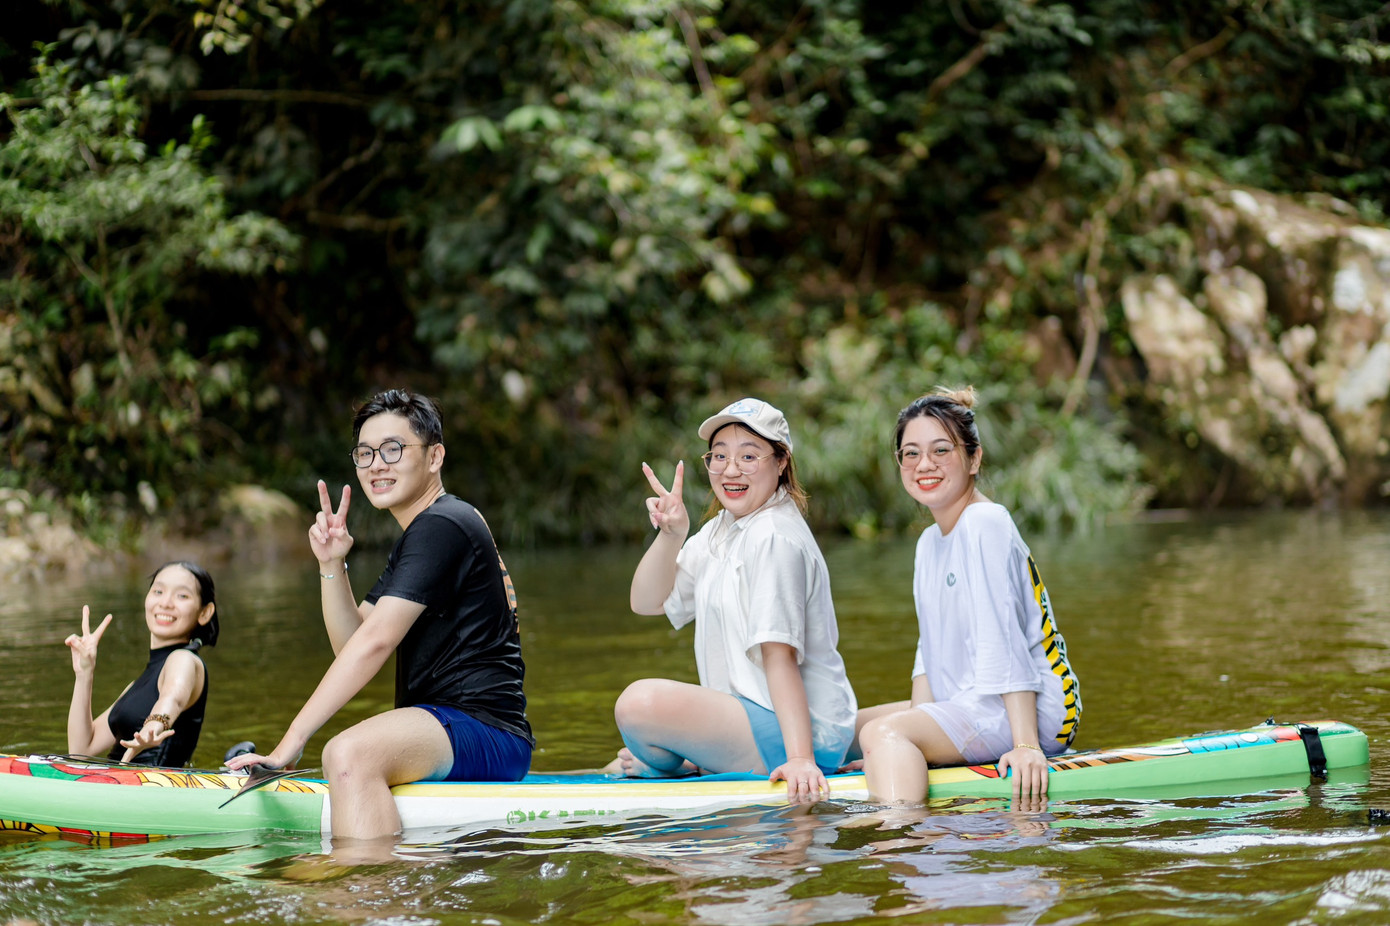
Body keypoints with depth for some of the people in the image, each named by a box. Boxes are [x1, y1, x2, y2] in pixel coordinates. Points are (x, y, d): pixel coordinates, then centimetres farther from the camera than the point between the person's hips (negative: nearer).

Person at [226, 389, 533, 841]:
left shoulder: (443, 526, -11)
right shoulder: (413, 539, 23)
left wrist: (290, 741, -22)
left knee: (349, 754, -33)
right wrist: (331, 565, -1)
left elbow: (375, 642, -20)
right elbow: (351, 644, 16)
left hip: (485, 731, -11)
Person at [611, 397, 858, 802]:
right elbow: (648, 602, 9)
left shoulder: (776, 538, -18)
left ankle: (684, 768, 3)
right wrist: (671, 536, -9)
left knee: (642, 701, -25)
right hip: (752, 715, 10)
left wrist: (800, 757, -32)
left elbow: (780, 651, -27)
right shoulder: (720, 530, 11)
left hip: (807, 733, -10)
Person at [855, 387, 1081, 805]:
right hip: (967, 707, 10)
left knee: (882, 731, -27)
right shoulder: (930, 543, 16)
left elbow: (1004, 644, -20)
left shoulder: (985, 525, -13)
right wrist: (920, 723, 0)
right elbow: (931, 652, 15)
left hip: (1033, 712, -10)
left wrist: (1026, 745, -25)